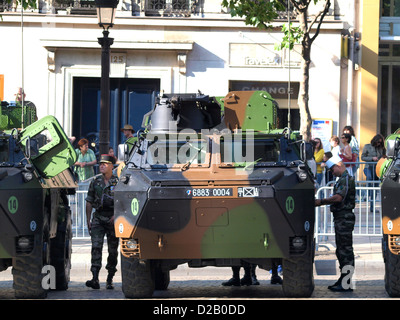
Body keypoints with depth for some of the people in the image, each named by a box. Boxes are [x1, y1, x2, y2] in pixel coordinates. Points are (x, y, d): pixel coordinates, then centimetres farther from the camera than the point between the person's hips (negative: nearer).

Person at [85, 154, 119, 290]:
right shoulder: (95, 183, 9)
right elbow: (89, 202, 13)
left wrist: (116, 216, -15)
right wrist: (88, 220, 8)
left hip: (113, 219, -1)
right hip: (98, 218, 1)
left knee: (113, 250, 4)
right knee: (96, 247, -13)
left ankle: (110, 280, 15)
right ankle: (95, 279, -22)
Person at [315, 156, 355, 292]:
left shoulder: (346, 179, -13)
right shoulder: (342, 179, 20)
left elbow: (338, 197, -23)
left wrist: (321, 202, -17)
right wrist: (322, 202, 12)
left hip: (345, 218, -11)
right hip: (340, 218, 11)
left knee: (345, 250, -9)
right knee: (341, 250, 14)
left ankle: (346, 284, -9)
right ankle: (343, 280, 20)